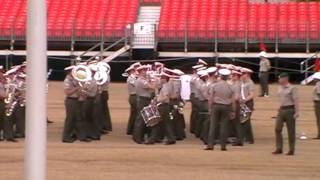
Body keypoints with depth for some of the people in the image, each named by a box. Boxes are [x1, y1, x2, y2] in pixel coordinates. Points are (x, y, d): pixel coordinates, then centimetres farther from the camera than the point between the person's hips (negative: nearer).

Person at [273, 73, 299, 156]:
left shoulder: (292, 88, -9)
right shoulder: (280, 88, 14)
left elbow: (296, 100, -14)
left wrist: (297, 112, -20)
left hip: (290, 110, -7)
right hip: (281, 110, 7)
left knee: (291, 131, 0)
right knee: (278, 129, 0)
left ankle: (291, 150, 5)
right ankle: (279, 148, 3)